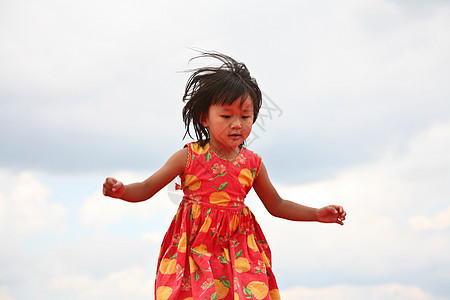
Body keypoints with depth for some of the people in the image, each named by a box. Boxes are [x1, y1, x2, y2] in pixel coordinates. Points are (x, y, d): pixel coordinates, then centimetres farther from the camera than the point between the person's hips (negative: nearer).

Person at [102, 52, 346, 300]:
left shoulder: (252, 163, 5)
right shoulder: (189, 157, -3)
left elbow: (276, 205, 17)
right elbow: (147, 189, 1)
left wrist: (317, 214, 9)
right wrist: (121, 191, -20)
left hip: (236, 248, 2)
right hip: (194, 248, -2)